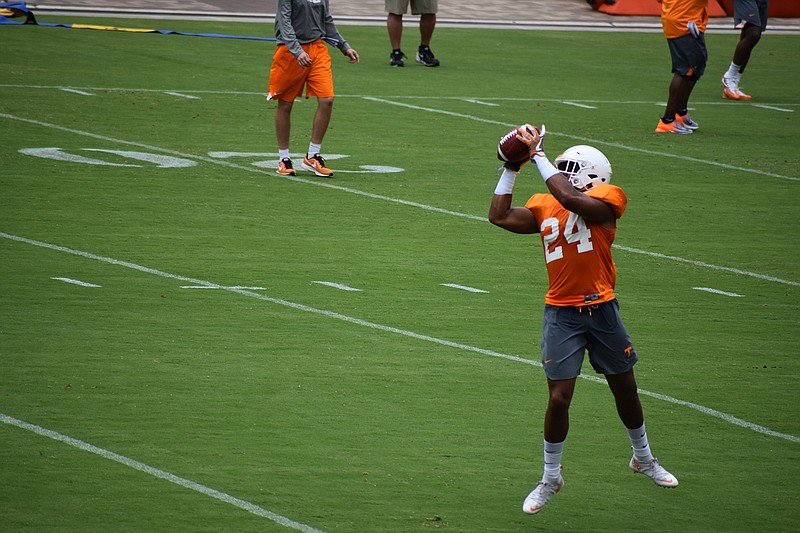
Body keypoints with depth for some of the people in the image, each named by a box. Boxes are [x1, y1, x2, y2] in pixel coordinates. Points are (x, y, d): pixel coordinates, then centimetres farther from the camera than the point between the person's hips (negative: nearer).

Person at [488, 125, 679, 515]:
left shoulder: (606, 202, -9)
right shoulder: (544, 208, 5)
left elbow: (569, 197, -25)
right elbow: (499, 216, 1)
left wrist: (538, 154, -18)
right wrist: (512, 167, 1)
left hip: (602, 309, -1)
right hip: (562, 314, 1)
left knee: (625, 390, 16)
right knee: (559, 398, -4)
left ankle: (643, 457, 39)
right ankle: (551, 478, 11)